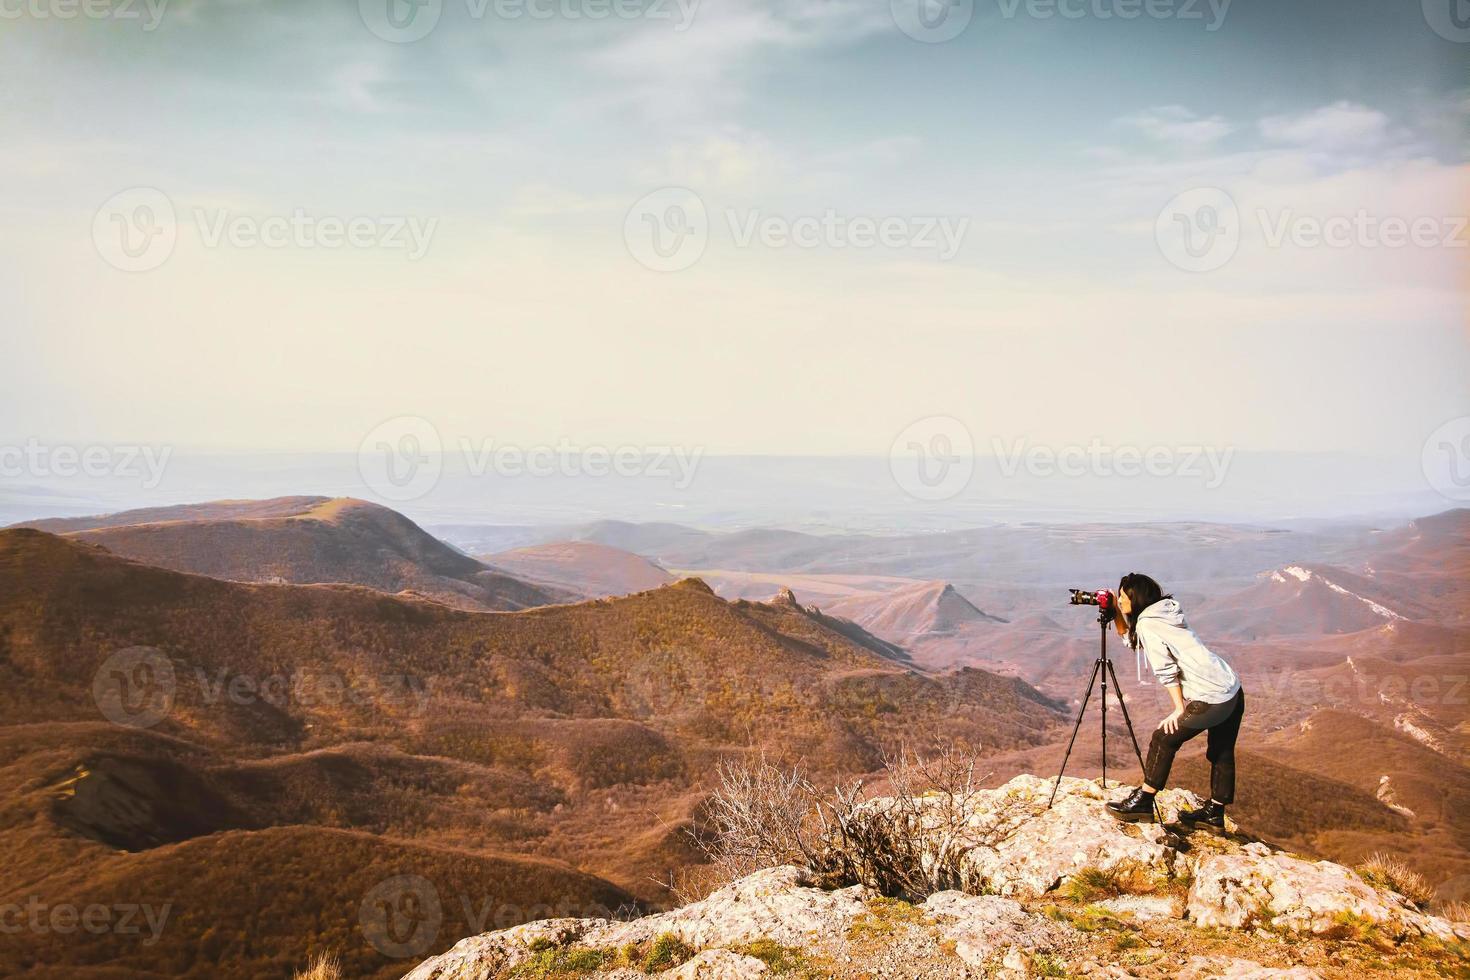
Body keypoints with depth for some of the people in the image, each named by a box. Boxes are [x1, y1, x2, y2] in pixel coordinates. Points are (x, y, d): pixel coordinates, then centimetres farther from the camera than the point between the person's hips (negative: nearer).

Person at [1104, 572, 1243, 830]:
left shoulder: (1147, 623, -9)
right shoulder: (1167, 611, 18)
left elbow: (1166, 670, -15)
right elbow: (1130, 638, 29)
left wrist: (1179, 709, -10)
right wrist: (1116, 613, 17)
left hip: (1210, 698, -9)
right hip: (1233, 691, 9)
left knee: (1164, 739, 2)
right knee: (1221, 753, 16)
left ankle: (1143, 802, 6)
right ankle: (1214, 813, 24)